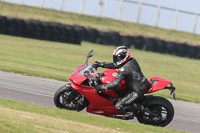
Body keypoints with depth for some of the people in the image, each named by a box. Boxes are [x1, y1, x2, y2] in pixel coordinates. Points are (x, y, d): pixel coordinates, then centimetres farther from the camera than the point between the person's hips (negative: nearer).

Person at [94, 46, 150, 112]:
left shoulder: (124, 69, -20)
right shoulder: (132, 61, 6)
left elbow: (116, 84, -23)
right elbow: (116, 65, 18)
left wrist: (101, 87, -17)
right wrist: (102, 64, 18)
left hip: (137, 91, -9)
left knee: (118, 106, -9)